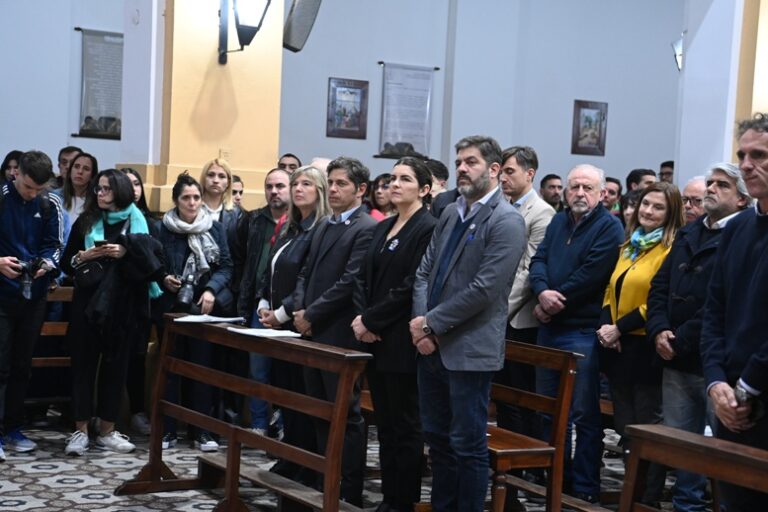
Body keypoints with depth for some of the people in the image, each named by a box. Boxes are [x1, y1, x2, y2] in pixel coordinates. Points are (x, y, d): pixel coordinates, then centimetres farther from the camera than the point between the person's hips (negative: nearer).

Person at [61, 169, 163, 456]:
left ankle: (107, 431, 14)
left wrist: (125, 252, -16)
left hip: (123, 306, 0)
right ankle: (80, 431, 5)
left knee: (116, 366, 5)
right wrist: (83, 257, -11)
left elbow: (153, 259, -3)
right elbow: (66, 262, 9)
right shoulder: (86, 222, 8)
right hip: (88, 304, 1)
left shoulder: (137, 223, 4)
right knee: (84, 364, 0)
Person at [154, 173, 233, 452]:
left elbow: (226, 267, 2)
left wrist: (211, 290, -12)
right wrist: (164, 279, -13)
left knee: (202, 366, 2)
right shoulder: (163, 229, 1)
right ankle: (168, 429, 10)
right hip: (171, 307, 0)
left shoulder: (216, 229, 3)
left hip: (204, 308, 0)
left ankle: (203, 430, 8)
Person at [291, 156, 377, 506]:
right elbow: (305, 274, 19)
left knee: (346, 415, -2)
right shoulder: (323, 227, 19)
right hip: (313, 333, 9)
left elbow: (350, 282, -17)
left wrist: (311, 315, -13)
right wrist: (300, 309, 1)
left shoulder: (367, 230, -10)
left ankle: (350, 493, 4)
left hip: (340, 336, -8)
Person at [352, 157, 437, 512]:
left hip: (402, 342, -8)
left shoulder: (428, 229, -10)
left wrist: (371, 320, -13)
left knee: (405, 425, 0)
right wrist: (362, 317, -3)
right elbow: (364, 278, 14)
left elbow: (411, 287, -17)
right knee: (384, 424, 12)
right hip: (375, 339, 8)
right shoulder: (382, 228, 15)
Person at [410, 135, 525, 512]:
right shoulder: (450, 213, 13)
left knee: (468, 445, 1)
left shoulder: (507, 222, -11)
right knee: (437, 438, 15)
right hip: (432, 346, 8)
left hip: (469, 350, -8)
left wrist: (432, 324, -14)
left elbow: (484, 289, -18)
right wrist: (421, 322, -4)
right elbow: (424, 272, 12)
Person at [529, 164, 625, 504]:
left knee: (584, 414, -2)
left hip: (582, 332, -7)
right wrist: (543, 291, -16)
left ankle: (585, 489, 5)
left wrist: (550, 307, -10)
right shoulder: (559, 222, 14)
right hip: (549, 328, 7)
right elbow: (538, 260, 4)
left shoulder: (609, 227, -8)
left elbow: (589, 277, -16)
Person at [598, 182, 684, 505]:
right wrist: (605, 325, -2)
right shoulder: (628, 247, 16)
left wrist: (619, 328, -16)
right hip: (618, 348, 8)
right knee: (625, 426, 13)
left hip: (645, 349, -8)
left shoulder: (672, 250, -10)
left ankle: (649, 498, 11)